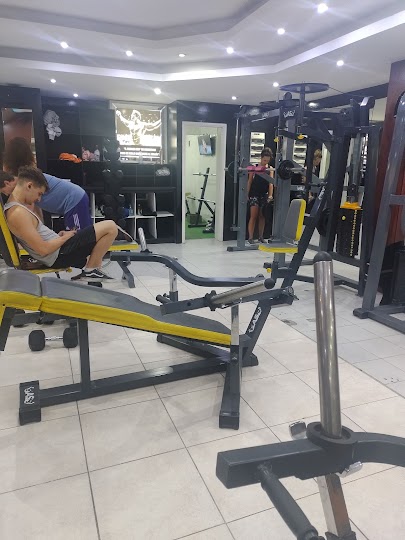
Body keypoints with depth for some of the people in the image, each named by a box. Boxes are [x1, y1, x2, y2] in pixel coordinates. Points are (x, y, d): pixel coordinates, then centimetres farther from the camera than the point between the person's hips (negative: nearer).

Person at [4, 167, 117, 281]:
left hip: (55, 253, 11)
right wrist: (65, 237, -8)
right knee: (110, 227, -13)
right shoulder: (18, 213, -21)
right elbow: (43, 249, -23)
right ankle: (90, 270, -2)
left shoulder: (11, 207, 11)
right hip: (59, 255, -11)